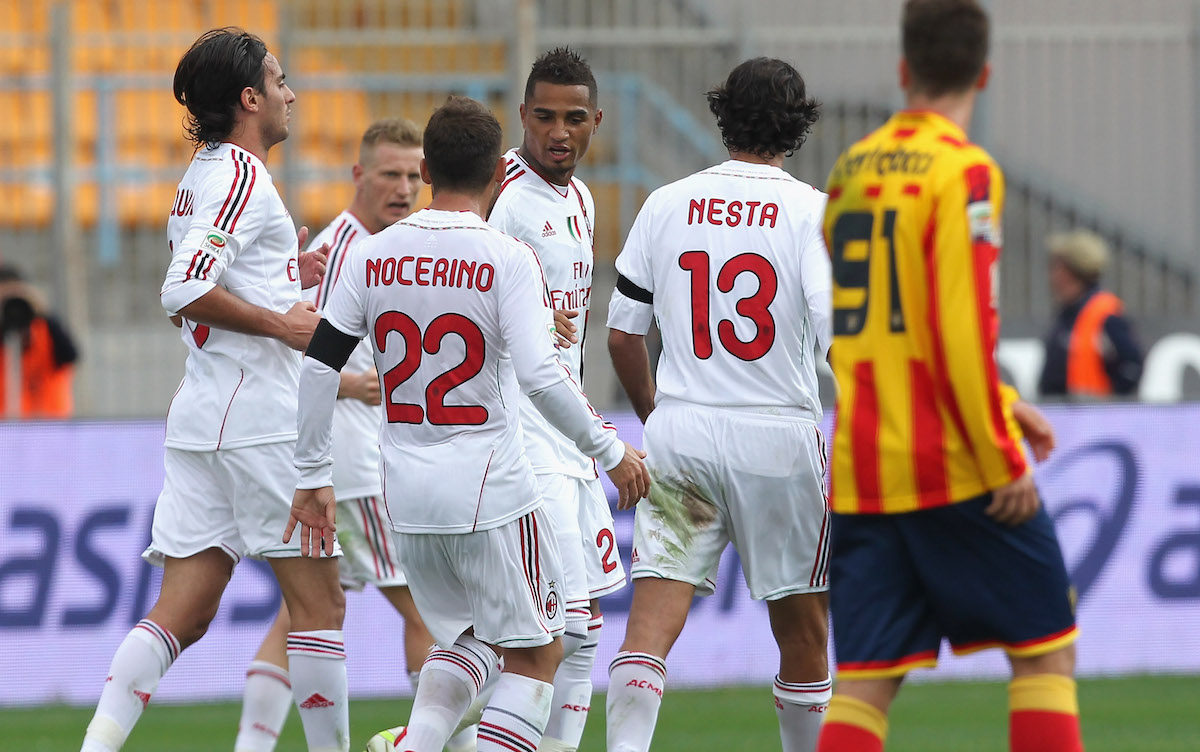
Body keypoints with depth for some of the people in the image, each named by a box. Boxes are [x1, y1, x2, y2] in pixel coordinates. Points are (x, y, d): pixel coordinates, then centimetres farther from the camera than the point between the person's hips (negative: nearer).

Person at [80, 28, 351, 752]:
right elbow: (185, 289, -22)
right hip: (261, 417, -9)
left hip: (203, 417, 9)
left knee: (183, 613, 4)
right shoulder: (243, 176, -12)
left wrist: (283, 275, 21)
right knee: (320, 602, 0)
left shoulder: (204, 175, 18)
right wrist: (285, 323, -16)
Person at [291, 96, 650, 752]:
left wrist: (313, 476, 12)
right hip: (490, 489, -5)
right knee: (535, 651, 9)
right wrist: (609, 451, -8)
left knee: (468, 639, 23)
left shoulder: (374, 255, 3)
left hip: (406, 497, 5)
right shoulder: (505, 259, -11)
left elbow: (319, 367, 3)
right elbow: (539, 376, -20)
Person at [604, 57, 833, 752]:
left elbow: (624, 334, 10)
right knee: (802, 627, 12)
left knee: (653, 618, -5)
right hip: (779, 434, -2)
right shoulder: (811, 211, -4)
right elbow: (837, 335, -14)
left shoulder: (666, 204, 6)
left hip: (679, 433, 2)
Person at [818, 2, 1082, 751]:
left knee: (866, 677, 4)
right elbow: (961, 329, -17)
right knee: (1045, 647, 6)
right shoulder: (963, 171, -9)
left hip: (857, 465, 6)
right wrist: (1003, 458, -12)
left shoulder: (851, 169, 13)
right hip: (950, 464, -6)